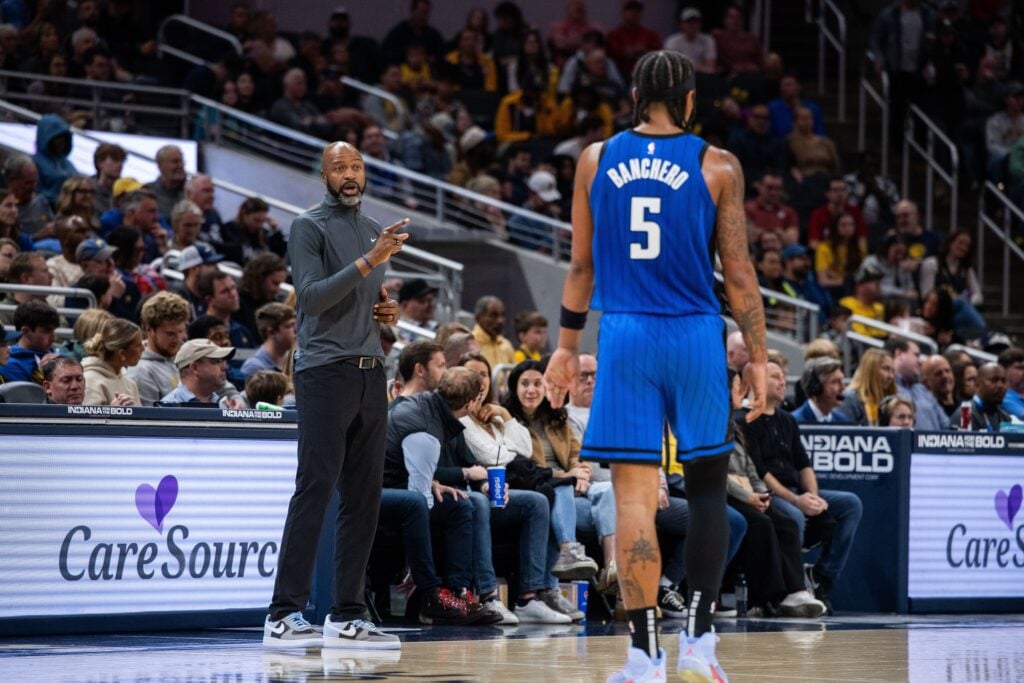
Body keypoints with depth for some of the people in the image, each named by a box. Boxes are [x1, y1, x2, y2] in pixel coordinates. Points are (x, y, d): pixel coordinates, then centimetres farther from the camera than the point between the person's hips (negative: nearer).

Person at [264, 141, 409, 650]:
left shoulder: (374, 230, 19)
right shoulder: (309, 227, -3)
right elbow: (311, 297, -15)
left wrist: (388, 311, 8)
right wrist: (368, 262, -22)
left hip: (370, 371, 7)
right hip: (325, 372, -7)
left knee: (364, 497, 4)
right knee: (315, 489, -12)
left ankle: (347, 616, 7)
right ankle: (284, 615, -12)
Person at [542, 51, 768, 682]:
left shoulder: (596, 160, 5)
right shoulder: (717, 167, -1)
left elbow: (582, 265, 10)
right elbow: (739, 271, -2)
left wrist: (568, 346, 18)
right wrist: (758, 356, 4)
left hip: (624, 335, 1)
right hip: (695, 339, -1)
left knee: (634, 495, 0)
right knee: (708, 485, 12)